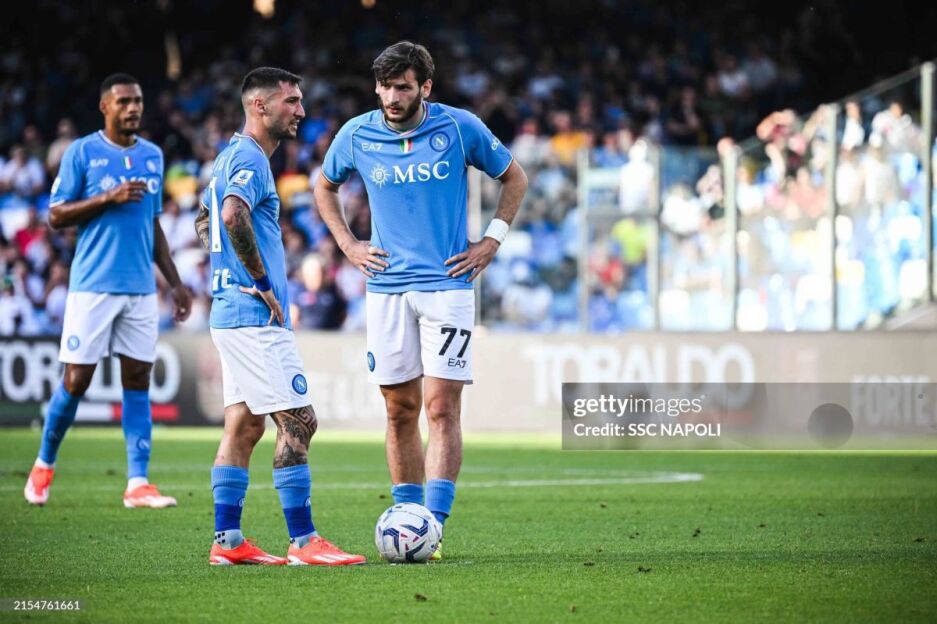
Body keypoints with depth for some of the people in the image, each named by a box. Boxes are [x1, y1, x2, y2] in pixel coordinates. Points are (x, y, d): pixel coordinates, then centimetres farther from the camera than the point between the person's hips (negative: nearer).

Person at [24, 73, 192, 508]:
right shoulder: (81, 153, -3)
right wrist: (109, 198, -17)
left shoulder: (153, 156, 12)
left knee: (138, 379, 0)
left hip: (141, 289, 4)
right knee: (76, 379, -2)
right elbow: (56, 216, -5)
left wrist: (175, 283, 15)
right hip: (93, 286, -4)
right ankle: (45, 463, 19)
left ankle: (137, 483, 0)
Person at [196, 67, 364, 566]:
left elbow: (205, 223, 31)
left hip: (234, 313, 11)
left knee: (243, 426, 11)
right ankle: (303, 543, -9)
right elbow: (233, 215, -31)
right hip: (255, 316, -11)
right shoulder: (249, 158, -13)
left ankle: (227, 541, 12)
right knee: (297, 423, -9)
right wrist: (264, 285, -22)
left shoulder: (235, 156, 19)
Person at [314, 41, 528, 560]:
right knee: (400, 410, 6)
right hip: (386, 288, 2)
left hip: (447, 284, -2)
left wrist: (491, 241, 3)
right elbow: (324, 188, 21)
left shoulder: (460, 128, -4)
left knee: (441, 408, -10)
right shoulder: (357, 135, 1)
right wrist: (348, 245, 9)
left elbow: (514, 177, 11)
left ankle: (434, 524, -14)